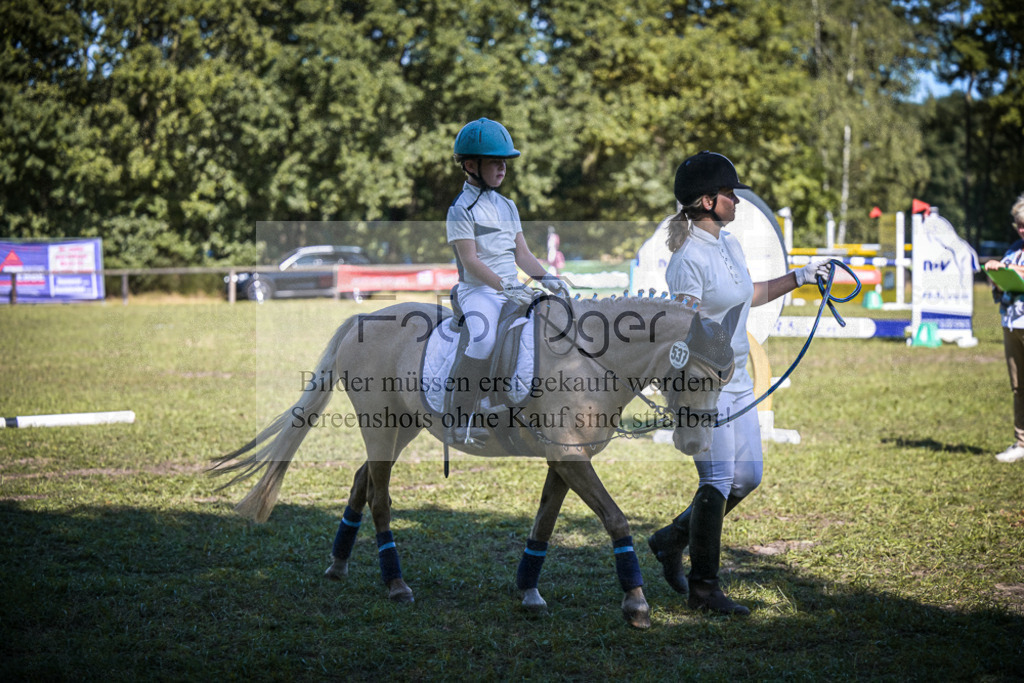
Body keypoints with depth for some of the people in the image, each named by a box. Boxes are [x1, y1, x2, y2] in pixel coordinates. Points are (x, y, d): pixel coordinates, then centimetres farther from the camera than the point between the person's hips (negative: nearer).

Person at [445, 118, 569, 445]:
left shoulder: (507, 206, 18)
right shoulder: (461, 209, -6)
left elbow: (521, 252, 16)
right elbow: (470, 261, -14)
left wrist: (545, 277, -2)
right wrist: (505, 287, -23)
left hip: (513, 290, 8)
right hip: (478, 291, -8)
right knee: (484, 341, -34)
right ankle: (457, 424, -29)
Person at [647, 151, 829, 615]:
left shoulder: (730, 245, 9)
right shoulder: (689, 258, -18)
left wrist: (797, 278, 27)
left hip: (736, 382, 9)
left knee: (748, 476, 12)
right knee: (718, 481, -6)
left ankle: (672, 539, 27)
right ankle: (703, 588, 5)